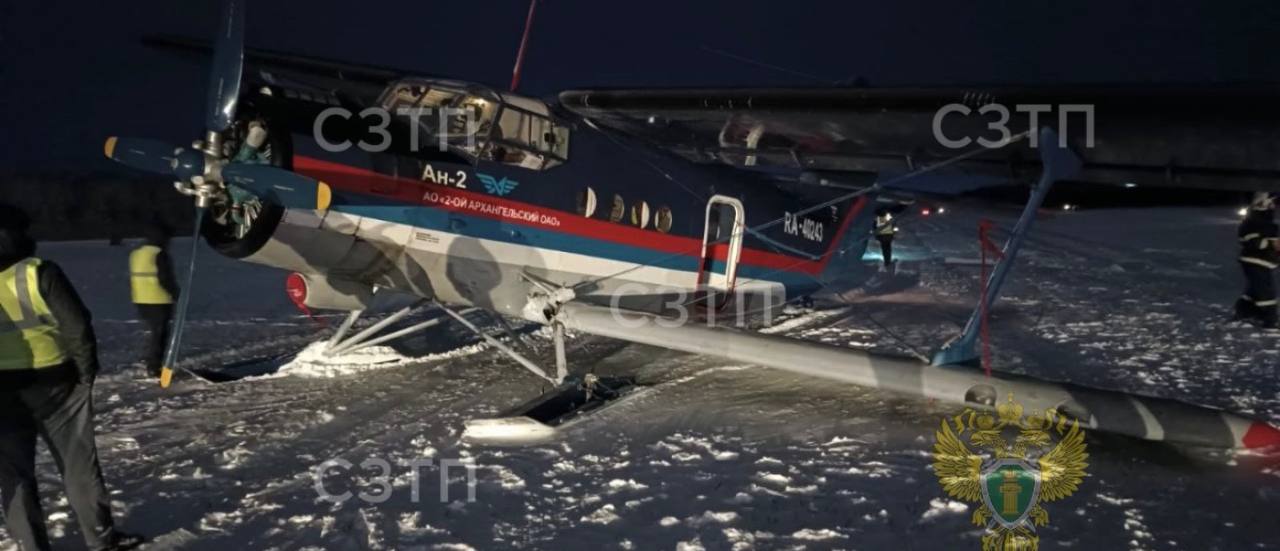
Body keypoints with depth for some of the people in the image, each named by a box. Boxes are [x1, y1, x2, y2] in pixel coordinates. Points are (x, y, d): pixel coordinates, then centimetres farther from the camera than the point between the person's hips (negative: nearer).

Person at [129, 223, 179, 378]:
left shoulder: (135, 254, 11)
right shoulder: (159, 255, -15)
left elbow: (133, 279, 15)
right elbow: (166, 279, -20)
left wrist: (136, 298, 22)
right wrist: (176, 294, -9)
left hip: (142, 301, 8)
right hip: (159, 301, -8)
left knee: (153, 331, 22)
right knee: (159, 333, -1)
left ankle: (149, 360, 23)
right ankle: (154, 367, -1)